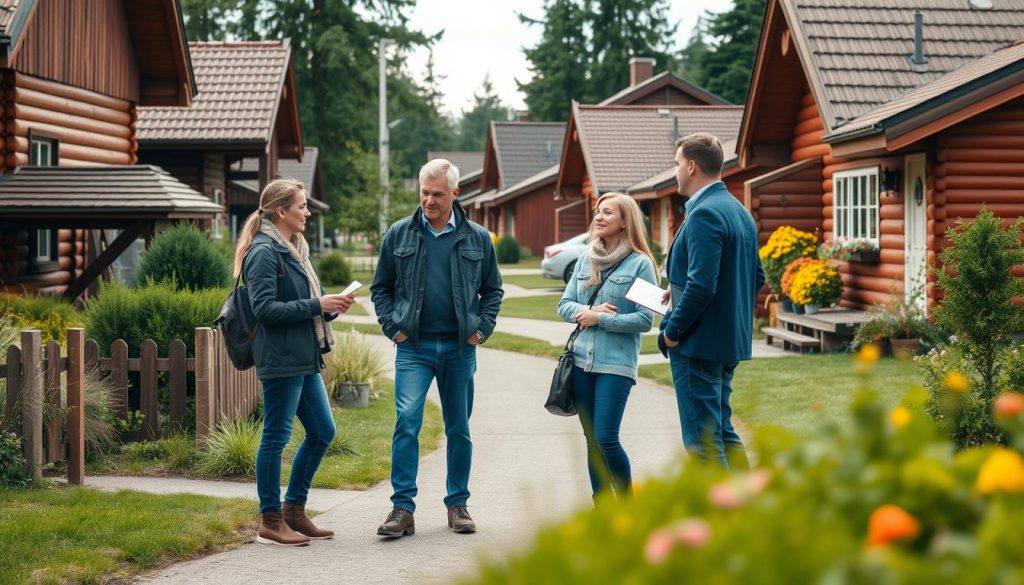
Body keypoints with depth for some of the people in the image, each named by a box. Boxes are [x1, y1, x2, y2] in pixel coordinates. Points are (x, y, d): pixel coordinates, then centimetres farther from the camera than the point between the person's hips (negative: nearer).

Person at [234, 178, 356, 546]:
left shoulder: (293, 249, 18)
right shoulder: (264, 252, -12)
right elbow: (265, 309, -19)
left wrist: (331, 307, 5)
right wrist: (317, 305, -19)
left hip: (304, 358, 10)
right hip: (280, 360, -10)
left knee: (322, 431, 12)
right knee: (276, 436, -3)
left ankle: (294, 510, 23)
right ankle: (271, 522, 5)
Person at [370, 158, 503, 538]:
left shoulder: (477, 238, 5)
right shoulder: (399, 235, 3)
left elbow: (492, 290, 14)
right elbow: (380, 287, 11)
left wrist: (482, 328, 2)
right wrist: (392, 327, -1)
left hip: (460, 349, 1)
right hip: (414, 348, -1)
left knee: (459, 428, 8)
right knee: (407, 420, -13)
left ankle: (458, 504, 19)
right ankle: (402, 508, -11)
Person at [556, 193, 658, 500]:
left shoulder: (640, 264, -5)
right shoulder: (586, 259, 11)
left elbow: (645, 320, -10)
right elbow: (564, 305, 10)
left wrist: (599, 319, -12)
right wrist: (586, 311, -10)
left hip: (616, 362, -6)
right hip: (581, 359, 6)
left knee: (606, 439, -12)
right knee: (592, 440, 9)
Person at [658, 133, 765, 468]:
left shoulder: (704, 214, -17)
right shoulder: (740, 211, 13)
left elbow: (701, 285, -25)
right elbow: (756, 277, 19)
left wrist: (672, 331, -13)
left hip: (700, 343, -10)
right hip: (731, 340, 10)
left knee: (702, 440, -4)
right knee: (722, 431, 17)